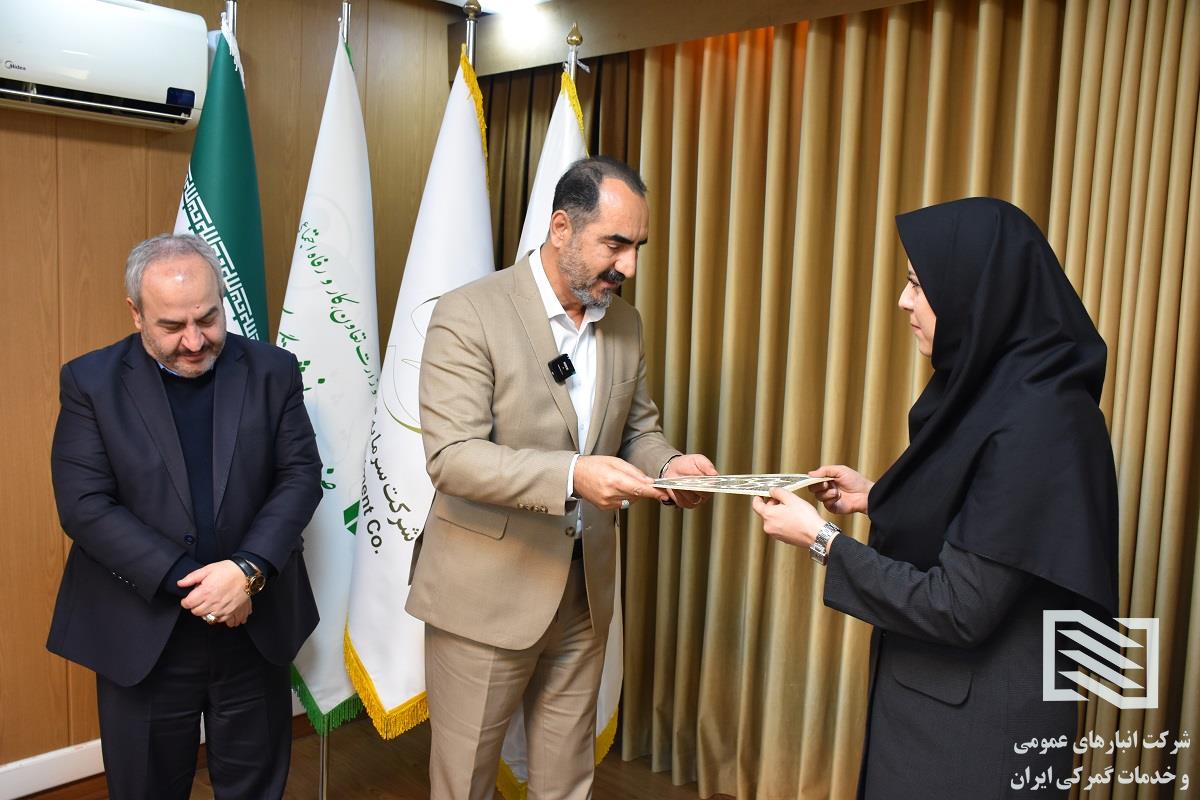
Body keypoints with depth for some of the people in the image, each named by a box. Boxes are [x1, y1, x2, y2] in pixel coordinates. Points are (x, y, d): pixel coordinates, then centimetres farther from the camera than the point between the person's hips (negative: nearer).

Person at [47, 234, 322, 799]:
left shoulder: (273, 371, -2)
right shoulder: (91, 381, -5)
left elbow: (300, 475, -4)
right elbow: (84, 505, -11)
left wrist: (247, 570, -18)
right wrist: (185, 583, -17)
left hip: (254, 624, 1)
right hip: (142, 631, -1)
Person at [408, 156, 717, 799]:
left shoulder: (625, 323, 5)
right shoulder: (469, 314, -15)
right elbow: (452, 457, -22)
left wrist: (667, 464, -10)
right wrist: (572, 475, -34)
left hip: (584, 591, 5)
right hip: (486, 593, -5)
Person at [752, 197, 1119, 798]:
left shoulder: (1037, 423, -27)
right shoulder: (994, 388, 2)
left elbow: (958, 609, -26)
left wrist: (821, 540, -20)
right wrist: (876, 498, 5)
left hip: (979, 729, -8)